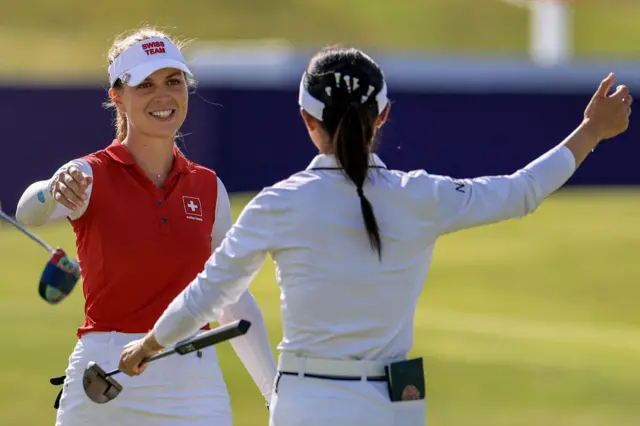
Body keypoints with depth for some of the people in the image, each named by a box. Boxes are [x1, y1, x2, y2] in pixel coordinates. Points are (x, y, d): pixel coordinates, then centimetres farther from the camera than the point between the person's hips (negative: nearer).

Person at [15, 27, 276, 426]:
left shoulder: (208, 188, 9)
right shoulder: (92, 175, -4)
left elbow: (234, 303, 16)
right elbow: (30, 212, -26)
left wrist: (279, 393, 10)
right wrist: (54, 190, -50)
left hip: (195, 383, 3)